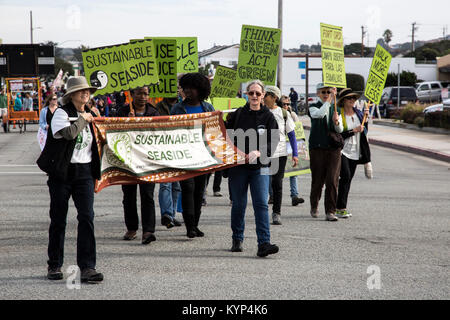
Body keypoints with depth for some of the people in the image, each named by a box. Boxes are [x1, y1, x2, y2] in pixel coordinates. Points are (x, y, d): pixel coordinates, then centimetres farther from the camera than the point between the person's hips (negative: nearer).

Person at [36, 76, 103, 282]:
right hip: (62, 172, -4)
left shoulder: (89, 114, 15)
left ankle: (87, 267, -8)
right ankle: (55, 266, 18)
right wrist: (83, 119, -11)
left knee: (86, 217, -8)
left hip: (85, 172, 4)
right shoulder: (61, 113, -5)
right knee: (58, 220, 5)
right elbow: (69, 133, -25)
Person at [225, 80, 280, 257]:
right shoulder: (238, 114, 6)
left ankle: (264, 244, -17)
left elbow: (273, 142, -6)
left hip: (259, 167, -1)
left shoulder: (268, 117, 3)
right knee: (238, 204, 9)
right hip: (238, 166, 1)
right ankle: (237, 240, 25)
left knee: (261, 204, -11)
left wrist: (258, 152, -22)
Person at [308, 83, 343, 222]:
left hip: (334, 148, 2)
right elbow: (319, 114, -22)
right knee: (317, 180, 4)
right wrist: (329, 100, -22)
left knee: (332, 181, -7)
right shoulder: (313, 107, 3)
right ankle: (314, 206, 29)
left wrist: (336, 122, -16)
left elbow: (340, 130, 5)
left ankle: (330, 212, -5)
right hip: (317, 148, -2)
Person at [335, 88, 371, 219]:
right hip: (342, 150, -6)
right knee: (345, 176, -17)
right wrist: (354, 131, -19)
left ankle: (341, 208, 15)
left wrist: (366, 118, 1)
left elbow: (365, 131, 14)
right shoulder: (339, 114, -8)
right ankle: (340, 208, -14)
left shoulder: (358, 113, 10)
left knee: (348, 179, 8)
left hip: (355, 152, 6)